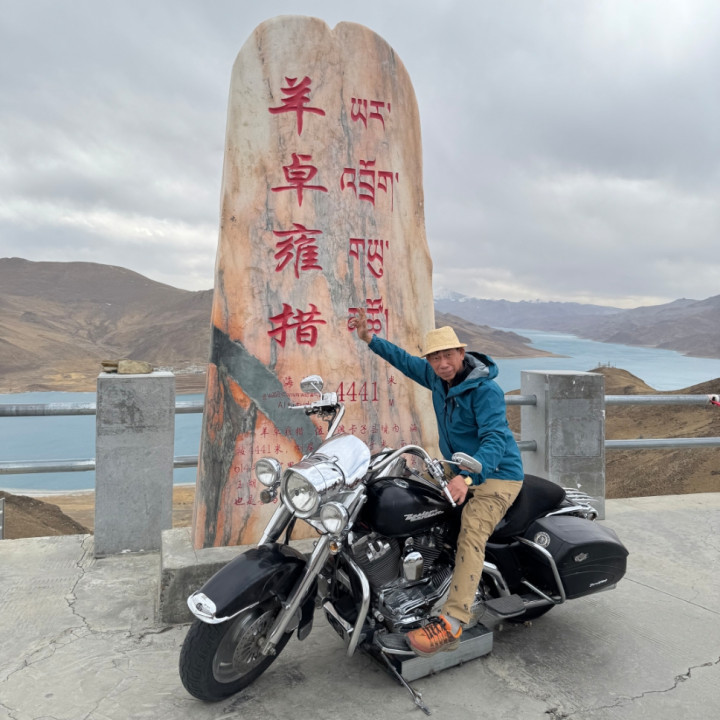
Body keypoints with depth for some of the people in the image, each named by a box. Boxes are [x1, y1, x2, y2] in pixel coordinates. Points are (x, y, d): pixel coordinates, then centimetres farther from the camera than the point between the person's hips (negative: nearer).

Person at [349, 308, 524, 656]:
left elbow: (495, 438, -33)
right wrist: (369, 337, 12)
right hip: (462, 471, 9)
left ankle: (451, 624, -33)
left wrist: (468, 477, -48)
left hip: (497, 474, -9)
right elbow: (405, 360, 17)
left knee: (470, 537, -26)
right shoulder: (437, 376, 1)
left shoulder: (485, 389, -23)